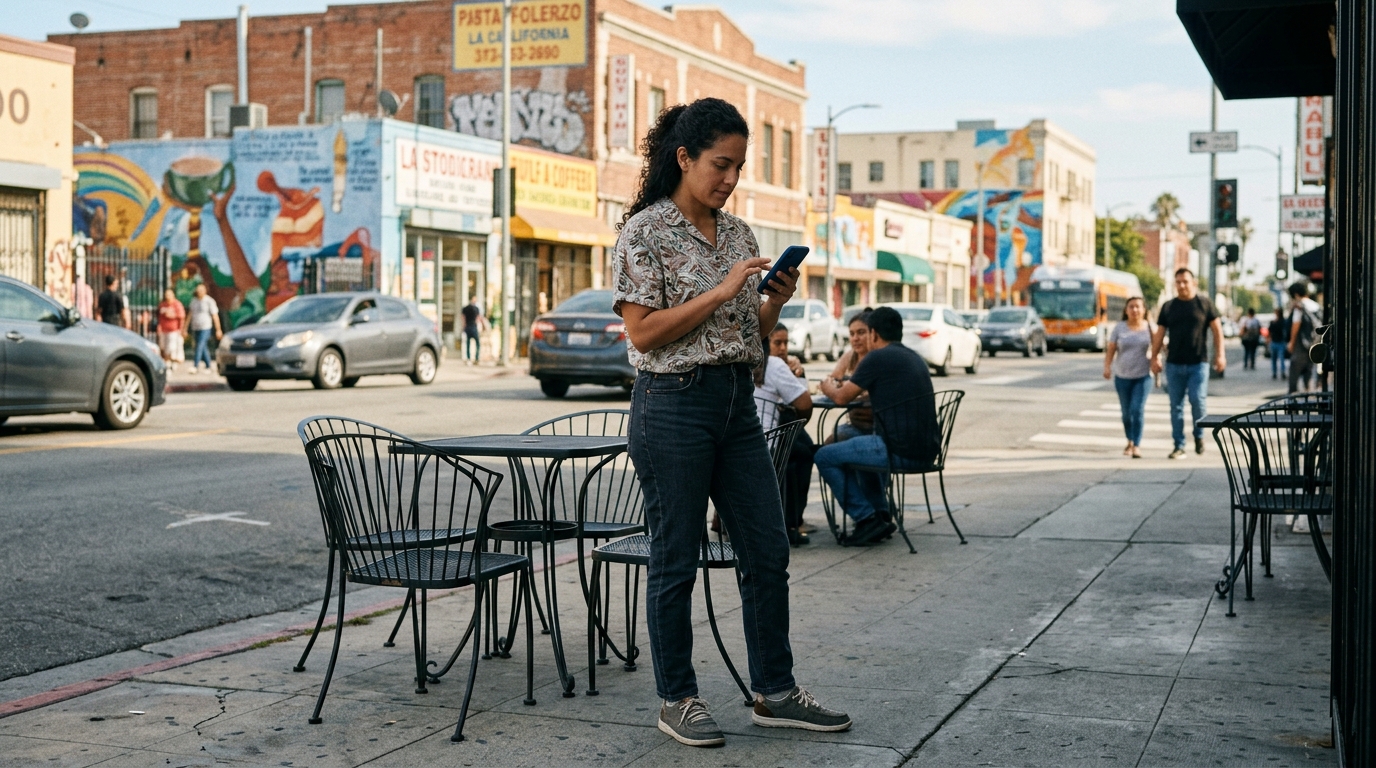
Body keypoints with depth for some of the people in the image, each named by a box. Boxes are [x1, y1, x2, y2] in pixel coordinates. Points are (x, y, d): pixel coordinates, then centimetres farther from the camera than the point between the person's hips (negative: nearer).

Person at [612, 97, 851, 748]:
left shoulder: (738, 233, 12)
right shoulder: (645, 233, -7)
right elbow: (642, 332, -14)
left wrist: (776, 300, -3)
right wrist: (719, 292, -18)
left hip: (737, 403, 7)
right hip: (673, 405, -7)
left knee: (768, 552, 7)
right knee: (676, 559, 2)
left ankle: (775, 691, 19)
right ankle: (676, 699, 15)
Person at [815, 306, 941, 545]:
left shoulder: (878, 357, -9)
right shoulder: (915, 358, 16)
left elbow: (841, 398, -2)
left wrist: (828, 387, 20)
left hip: (901, 451, -9)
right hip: (927, 450, 9)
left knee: (824, 457, 5)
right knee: (862, 447, 35)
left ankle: (867, 519, 3)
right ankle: (882, 516, 29)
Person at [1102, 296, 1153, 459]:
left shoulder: (1149, 327, 1)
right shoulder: (1119, 328, 1)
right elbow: (1111, 349, -1)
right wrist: (1107, 367, -13)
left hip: (1143, 375, -2)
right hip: (1122, 376, 2)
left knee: (1137, 410, -12)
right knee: (1126, 412, 10)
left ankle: (1137, 445, -8)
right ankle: (1130, 441, 28)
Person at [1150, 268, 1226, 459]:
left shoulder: (1204, 304, 3)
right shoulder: (1168, 307, 10)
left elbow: (1217, 329, 4)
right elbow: (1159, 334, 10)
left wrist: (1220, 355, -4)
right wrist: (1154, 357, 4)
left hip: (1198, 363, -3)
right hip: (1174, 364, 3)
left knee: (1197, 400, -12)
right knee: (1176, 406, 3)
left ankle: (1199, 435, 14)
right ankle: (1179, 445, 10)